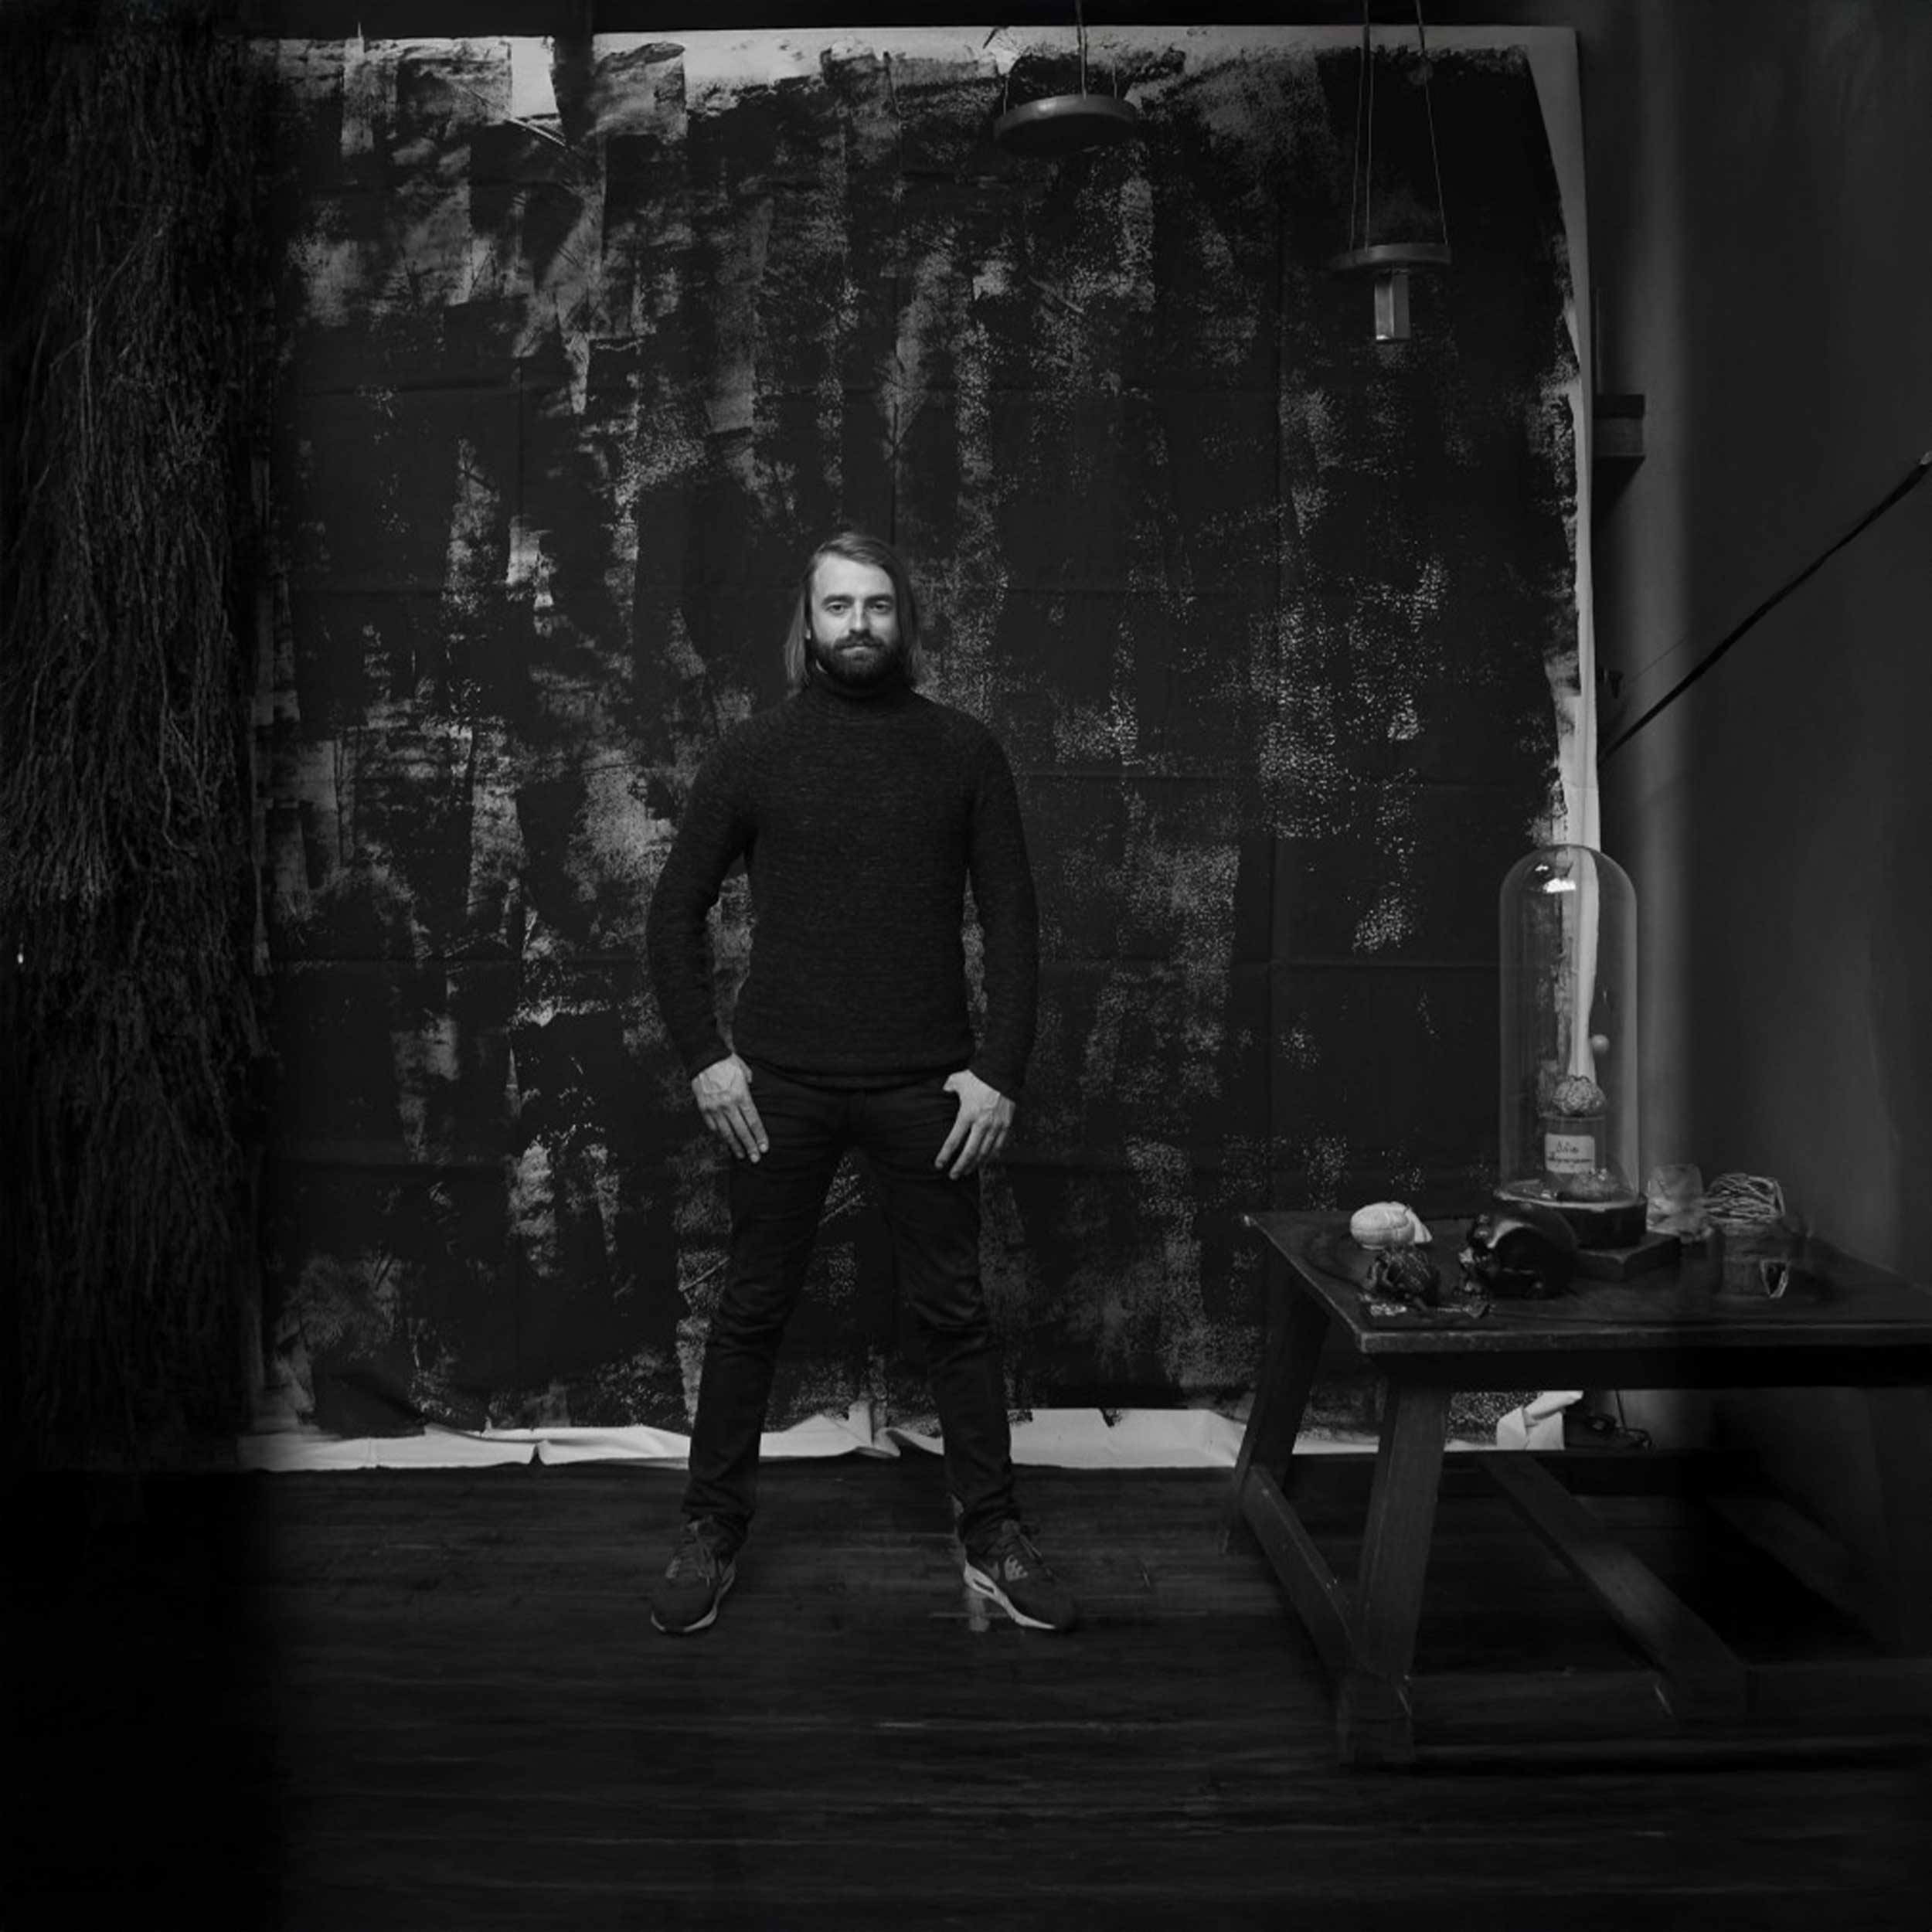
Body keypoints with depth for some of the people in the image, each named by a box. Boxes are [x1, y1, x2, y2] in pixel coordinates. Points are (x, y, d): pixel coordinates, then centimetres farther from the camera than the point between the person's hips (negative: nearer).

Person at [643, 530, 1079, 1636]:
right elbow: (676, 914, 6)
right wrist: (706, 1056, -3)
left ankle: (993, 1535, 22)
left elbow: (1012, 920, 2)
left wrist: (1002, 1071, -6)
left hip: (928, 1085, 0)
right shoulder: (755, 751, 3)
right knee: (753, 1311, 10)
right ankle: (713, 1531, 25)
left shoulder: (965, 750, 3)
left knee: (957, 1311, 8)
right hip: (781, 1085, 0)